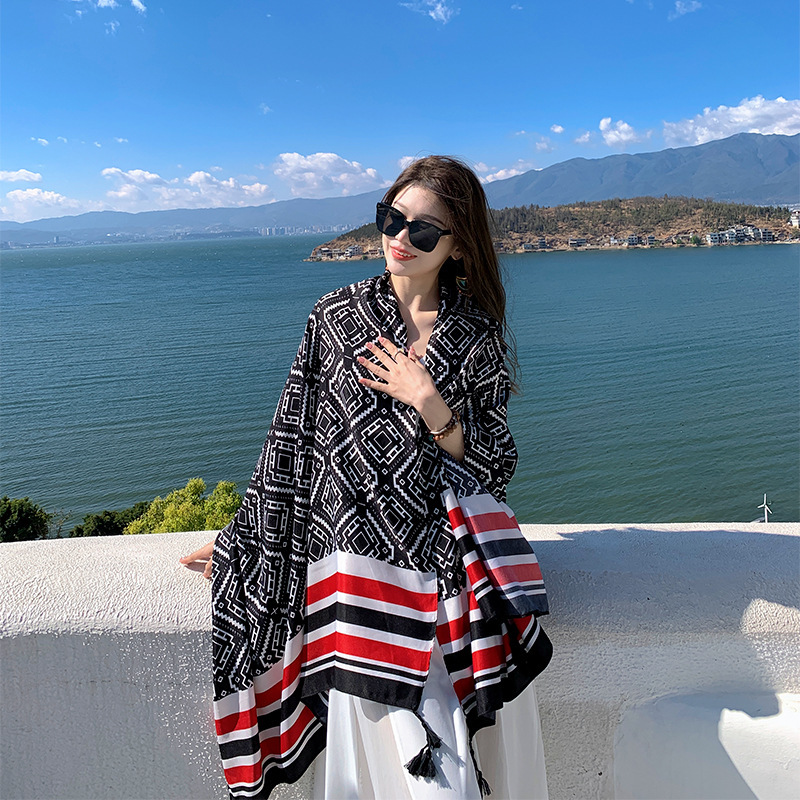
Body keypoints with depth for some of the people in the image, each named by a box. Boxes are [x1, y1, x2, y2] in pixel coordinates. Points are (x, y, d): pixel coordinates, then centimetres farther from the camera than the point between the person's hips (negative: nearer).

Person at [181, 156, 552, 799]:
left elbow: (496, 470, 3)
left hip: (450, 565, 1)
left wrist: (431, 404, -12)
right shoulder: (336, 316, 5)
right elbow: (291, 437, 9)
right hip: (357, 553, -1)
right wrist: (245, 543, 12)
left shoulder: (478, 336, 5)